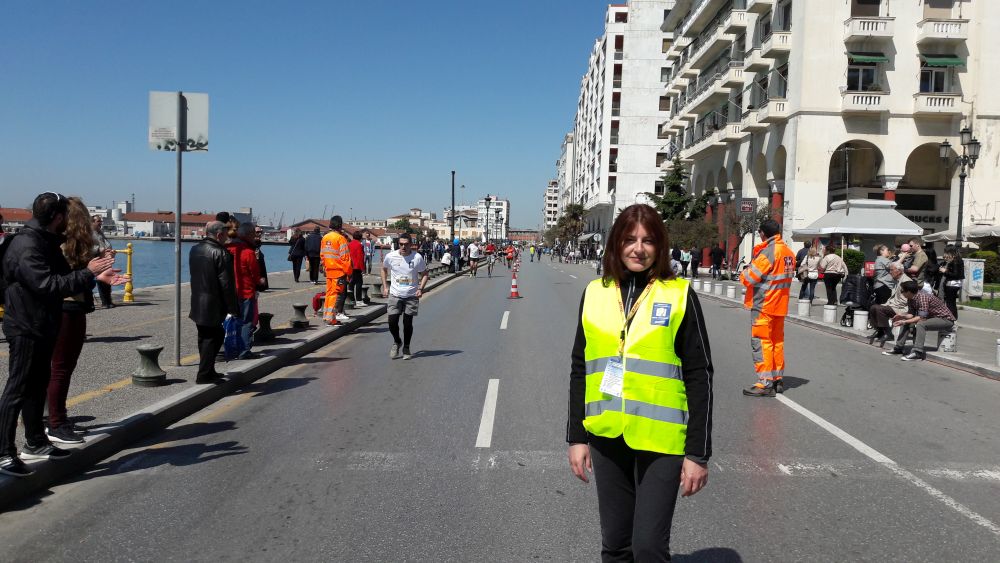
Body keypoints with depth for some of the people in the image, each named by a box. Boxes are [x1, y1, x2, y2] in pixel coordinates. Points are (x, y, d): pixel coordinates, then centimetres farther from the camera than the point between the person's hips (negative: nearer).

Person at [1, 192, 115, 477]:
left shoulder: (47, 242, 11)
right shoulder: (27, 246, -22)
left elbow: (62, 277, 16)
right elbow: (48, 285, -31)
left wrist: (95, 276, 4)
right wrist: (88, 272, -28)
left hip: (42, 327, 10)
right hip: (25, 328, -10)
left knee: (38, 385, 18)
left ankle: (36, 443, 31)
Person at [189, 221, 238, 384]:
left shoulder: (194, 250, 9)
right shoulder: (221, 254, -17)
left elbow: (193, 274, 17)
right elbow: (227, 284, -18)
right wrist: (233, 308, -13)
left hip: (197, 303, 8)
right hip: (214, 306, -8)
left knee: (204, 338, 16)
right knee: (212, 338, 1)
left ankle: (208, 372, 25)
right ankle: (204, 374, 3)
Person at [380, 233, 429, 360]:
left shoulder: (417, 257, -9)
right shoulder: (390, 256, -5)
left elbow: (424, 274, 4)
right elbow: (384, 269, 15)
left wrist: (420, 288, -9)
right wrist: (385, 286, 7)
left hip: (412, 296, -1)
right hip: (395, 295, 1)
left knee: (408, 323, 3)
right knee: (392, 322, -5)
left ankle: (406, 348, 23)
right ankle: (397, 342, 24)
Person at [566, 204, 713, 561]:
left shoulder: (679, 295, -5)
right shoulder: (595, 293, 5)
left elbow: (699, 376, -4)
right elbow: (579, 369, 10)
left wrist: (698, 453, -6)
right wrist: (576, 437, 8)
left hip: (660, 439, -3)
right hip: (607, 436, 4)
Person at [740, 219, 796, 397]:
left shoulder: (768, 252, -17)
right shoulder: (789, 252, 10)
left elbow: (749, 277, -19)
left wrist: (743, 275, 3)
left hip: (763, 305, -9)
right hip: (780, 305, 9)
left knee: (761, 342, -5)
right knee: (777, 341, 16)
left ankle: (765, 383, -8)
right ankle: (778, 379, 23)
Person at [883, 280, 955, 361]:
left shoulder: (923, 297, -28)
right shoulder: (910, 299, 0)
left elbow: (922, 317, -32)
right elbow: (911, 314, -1)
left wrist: (904, 322, -31)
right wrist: (902, 316, -19)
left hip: (945, 319, -10)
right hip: (931, 317, 10)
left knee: (920, 324, -33)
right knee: (906, 322, 4)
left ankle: (917, 352, -35)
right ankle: (898, 348, 6)